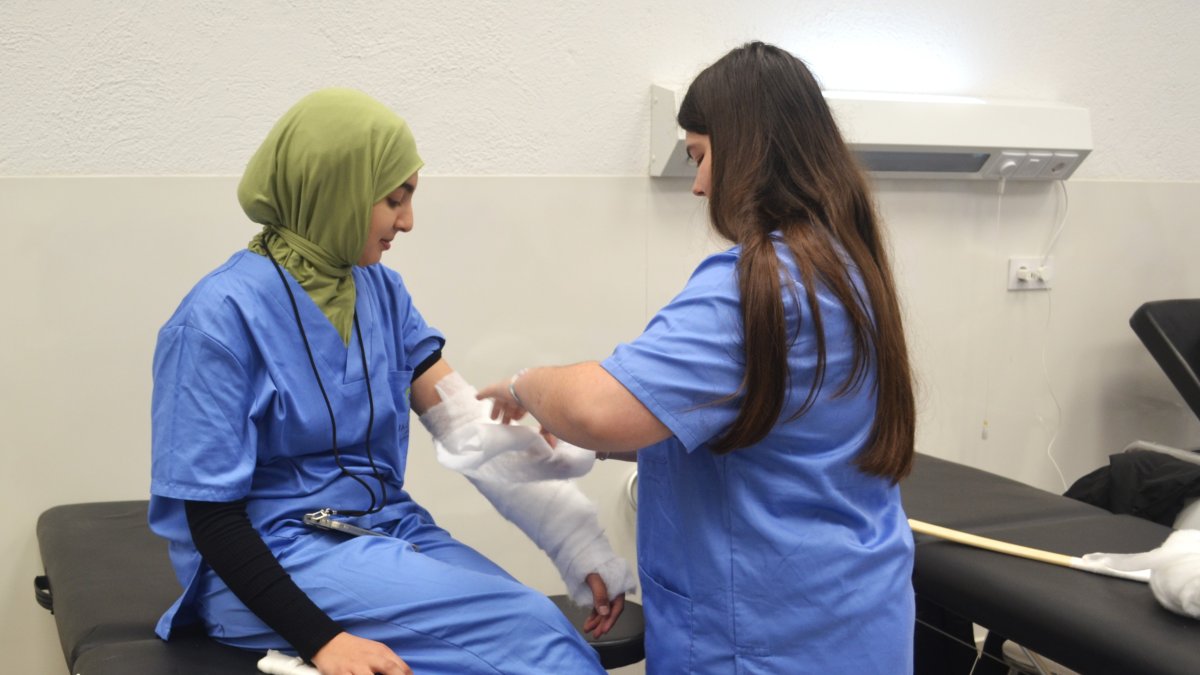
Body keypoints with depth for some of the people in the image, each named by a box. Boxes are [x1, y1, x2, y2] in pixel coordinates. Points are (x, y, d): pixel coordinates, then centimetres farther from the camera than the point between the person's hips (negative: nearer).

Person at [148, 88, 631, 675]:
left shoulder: (381, 291, 6)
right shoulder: (222, 315, -13)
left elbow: (467, 421, -1)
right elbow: (211, 515, -13)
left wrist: (583, 546, -11)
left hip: (385, 528, 6)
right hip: (271, 560, -5)